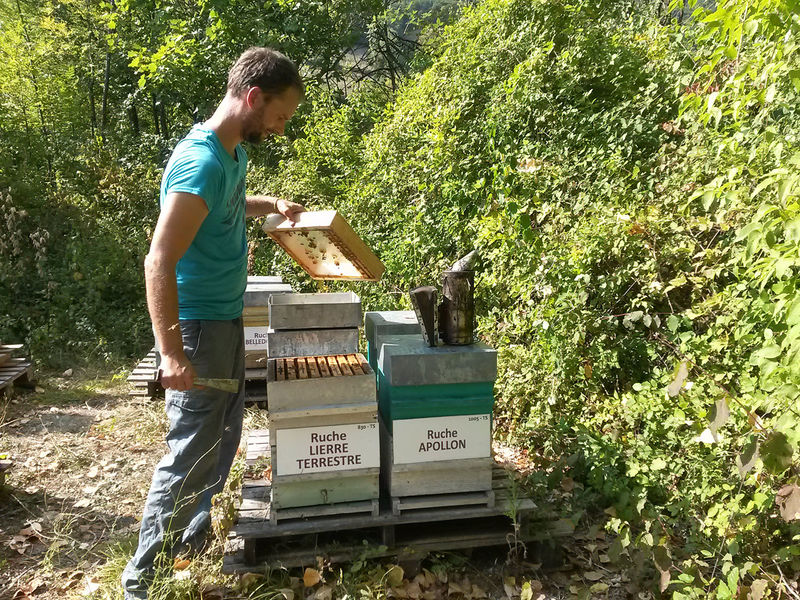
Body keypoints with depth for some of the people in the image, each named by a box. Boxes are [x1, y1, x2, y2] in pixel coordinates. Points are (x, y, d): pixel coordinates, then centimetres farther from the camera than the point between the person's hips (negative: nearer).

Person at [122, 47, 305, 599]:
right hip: (200, 326, -9)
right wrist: (172, 352, -28)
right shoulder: (201, 162, -23)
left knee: (224, 438, 19)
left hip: (227, 320, 10)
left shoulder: (236, 151, 6)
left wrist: (268, 205, 17)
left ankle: (195, 539, 38)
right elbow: (160, 263, -27)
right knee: (192, 454, 0)